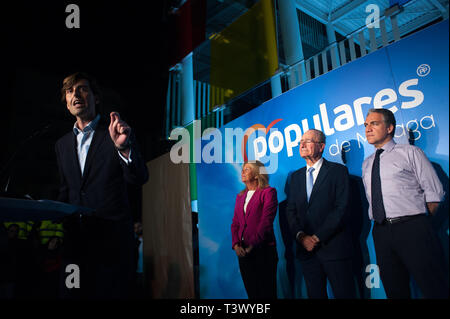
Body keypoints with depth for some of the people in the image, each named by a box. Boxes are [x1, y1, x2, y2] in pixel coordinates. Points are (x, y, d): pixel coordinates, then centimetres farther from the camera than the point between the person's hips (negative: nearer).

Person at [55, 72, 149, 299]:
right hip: (75, 236, 5)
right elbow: (65, 191, 19)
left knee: (110, 291, 0)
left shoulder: (117, 133, -2)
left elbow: (139, 178, -13)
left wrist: (123, 147, -30)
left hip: (112, 235, -4)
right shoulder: (62, 144, 14)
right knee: (83, 292, 11)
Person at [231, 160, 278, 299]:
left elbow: (266, 222, -11)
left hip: (263, 251, -5)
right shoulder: (240, 196, 16)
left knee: (267, 292, 1)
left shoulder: (268, 192, -3)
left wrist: (252, 246, -14)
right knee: (251, 292, 11)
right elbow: (235, 223, 12)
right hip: (243, 252, 5)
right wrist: (236, 245, -4)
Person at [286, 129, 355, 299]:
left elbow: (341, 208, -9)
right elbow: (291, 210, 9)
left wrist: (317, 237, -13)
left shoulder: (338, 171, -1)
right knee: (315, 294, 11)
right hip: (306, 248, 4)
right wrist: (301, 236, -7)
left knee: (344, 294, 1)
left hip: (333, 247, -4)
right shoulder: (296, 176, 14)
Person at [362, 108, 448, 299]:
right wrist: (383, 227, 9)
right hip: (381, 232, 5)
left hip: (412, 228, -4)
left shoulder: (410, 152, 3)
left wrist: (419, 224, -1)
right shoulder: (367, 164, 17)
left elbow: (434, 193, -1)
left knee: (435, 290, -4)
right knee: (394, 291, 11)